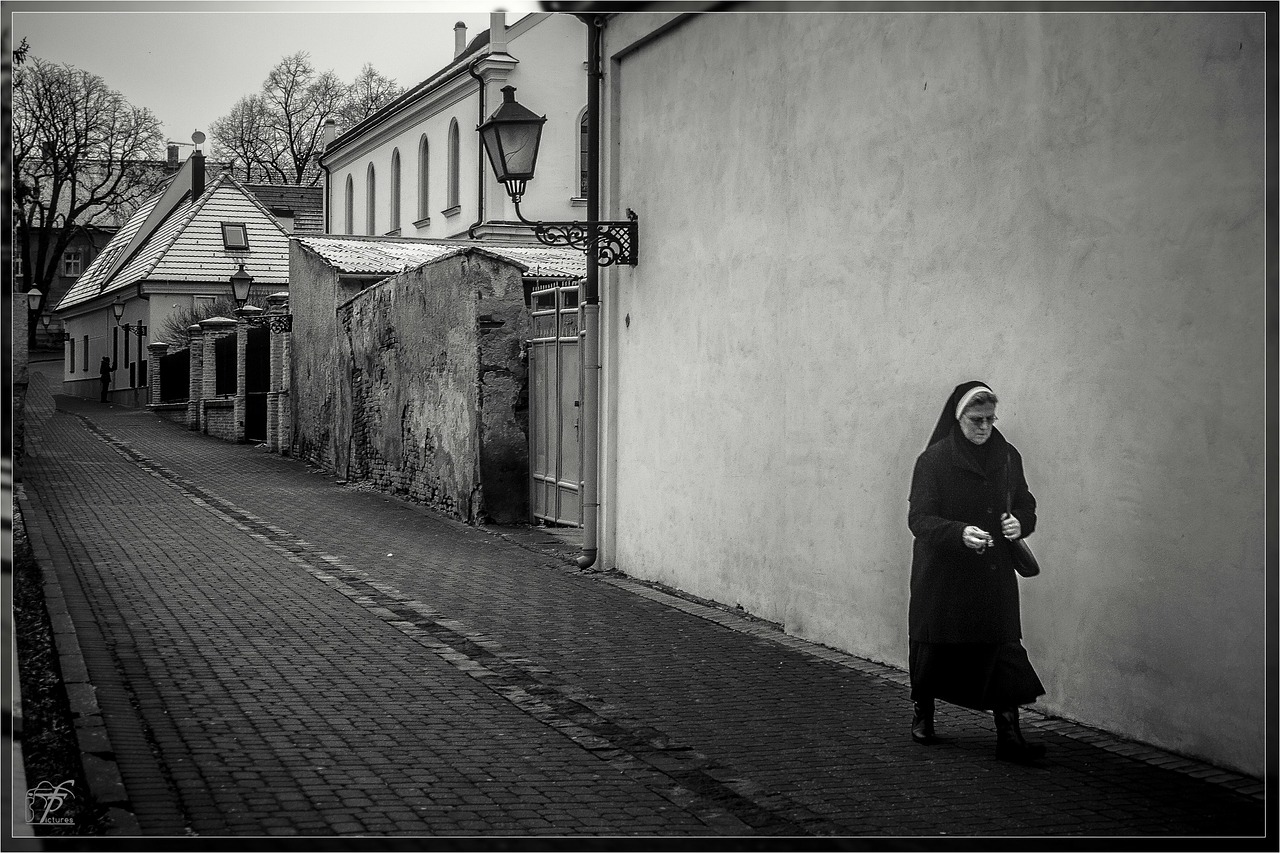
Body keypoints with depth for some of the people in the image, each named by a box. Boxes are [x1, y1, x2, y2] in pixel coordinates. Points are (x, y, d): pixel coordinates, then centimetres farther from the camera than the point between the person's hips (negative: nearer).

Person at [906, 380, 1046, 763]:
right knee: (934, 648, 9)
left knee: (1003, 649, -6)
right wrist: (960, 533, -31)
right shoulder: (934, 459, -8)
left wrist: (1019, 522, -11)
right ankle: (921, 714, 33)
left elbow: (1025, 504, 13)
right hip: (942, 573, -2)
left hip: (994, 573, 3)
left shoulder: (1007, 456, 4)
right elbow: (919, 518, -14)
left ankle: (1009, 734, -4)